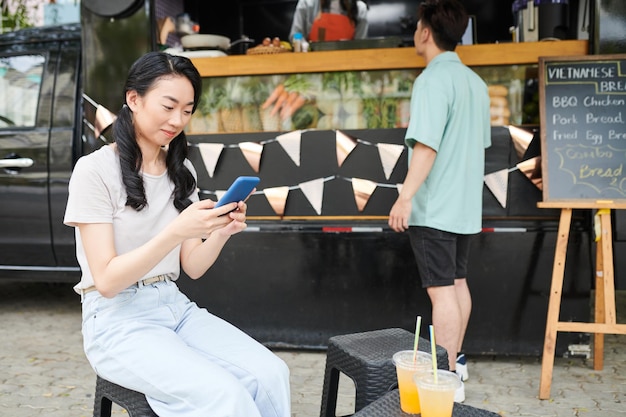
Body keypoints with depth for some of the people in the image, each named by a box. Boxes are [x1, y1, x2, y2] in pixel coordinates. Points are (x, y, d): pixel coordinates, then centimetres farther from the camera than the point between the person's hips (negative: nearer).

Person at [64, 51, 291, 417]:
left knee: (270, 375, -20)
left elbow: (193, 268, 7)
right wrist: (175, 232, -27)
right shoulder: (95, 170, -10)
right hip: (118, 320, -5)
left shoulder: (181, 170, 9)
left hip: (175, 307, 6)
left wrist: (221, 233, -13)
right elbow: (107, 281, -15)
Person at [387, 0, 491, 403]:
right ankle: (455, 358, 29)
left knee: (441, 290, -5)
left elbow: (426, 145, -23)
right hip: (467, 204, 9)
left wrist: (405, 196, -24)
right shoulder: (475, 82, 13)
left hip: (435, 207, -9)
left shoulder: (433, 80, -14)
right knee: (458, 281, 17)